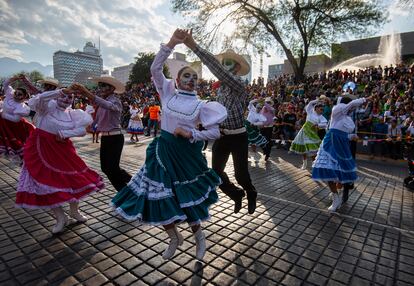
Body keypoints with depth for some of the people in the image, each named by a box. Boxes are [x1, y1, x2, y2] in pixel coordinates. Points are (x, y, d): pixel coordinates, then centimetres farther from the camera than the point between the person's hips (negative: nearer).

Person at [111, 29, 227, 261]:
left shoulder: (200, 105, -2)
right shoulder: (168, 93, 3)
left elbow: (215, 132, -4)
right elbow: (155, 69, -7)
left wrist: (191, 134, -13)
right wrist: (171, 44, -13)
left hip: (186, 154, -2)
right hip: (163, 151, 3)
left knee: (184, 200, 4)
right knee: (158, 199, 5)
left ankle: (199, 235, 35)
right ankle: (175, 237, 32)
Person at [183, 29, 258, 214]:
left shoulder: (238, 85, -14)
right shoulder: (221, 88, 11)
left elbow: (217, 70, -30)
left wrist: (194, 47, -34)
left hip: (238, 137, -7)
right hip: (221, 136, 7)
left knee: (240, 174, 1)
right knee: (217, 172, 8)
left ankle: (251, 194, 35)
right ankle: (236, 195, 34)